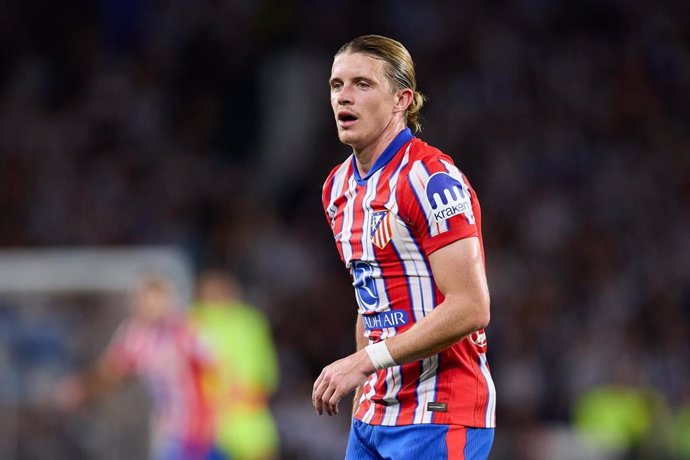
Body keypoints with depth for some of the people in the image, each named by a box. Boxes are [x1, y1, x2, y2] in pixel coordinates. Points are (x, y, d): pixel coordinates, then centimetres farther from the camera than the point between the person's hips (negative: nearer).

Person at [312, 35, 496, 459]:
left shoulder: (430, 178, -14)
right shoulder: (339, 186, 13)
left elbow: (470, 308, -21)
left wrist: (365, 361, -21)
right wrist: (364, 391, 15)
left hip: (439, 415, -8)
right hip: (374, 418, 8)